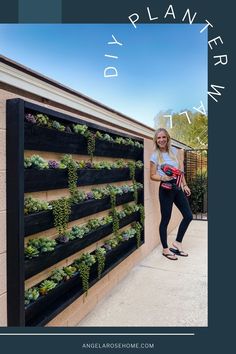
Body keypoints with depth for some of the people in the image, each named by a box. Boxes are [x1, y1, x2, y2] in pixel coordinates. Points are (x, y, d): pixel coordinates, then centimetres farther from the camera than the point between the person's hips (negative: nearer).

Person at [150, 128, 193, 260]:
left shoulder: (175, 151, 8)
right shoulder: (155, 156, -5)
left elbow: (180, 170, 13)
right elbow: (152, 176, -3)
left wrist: (185, 185, 10)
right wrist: (163, 177, -21)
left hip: (178, 187, 6)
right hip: (166, 188, -6)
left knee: (188, 216, 9)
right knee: (166, 219, 1)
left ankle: (177, 243, 25)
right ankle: (165, 249, 18)